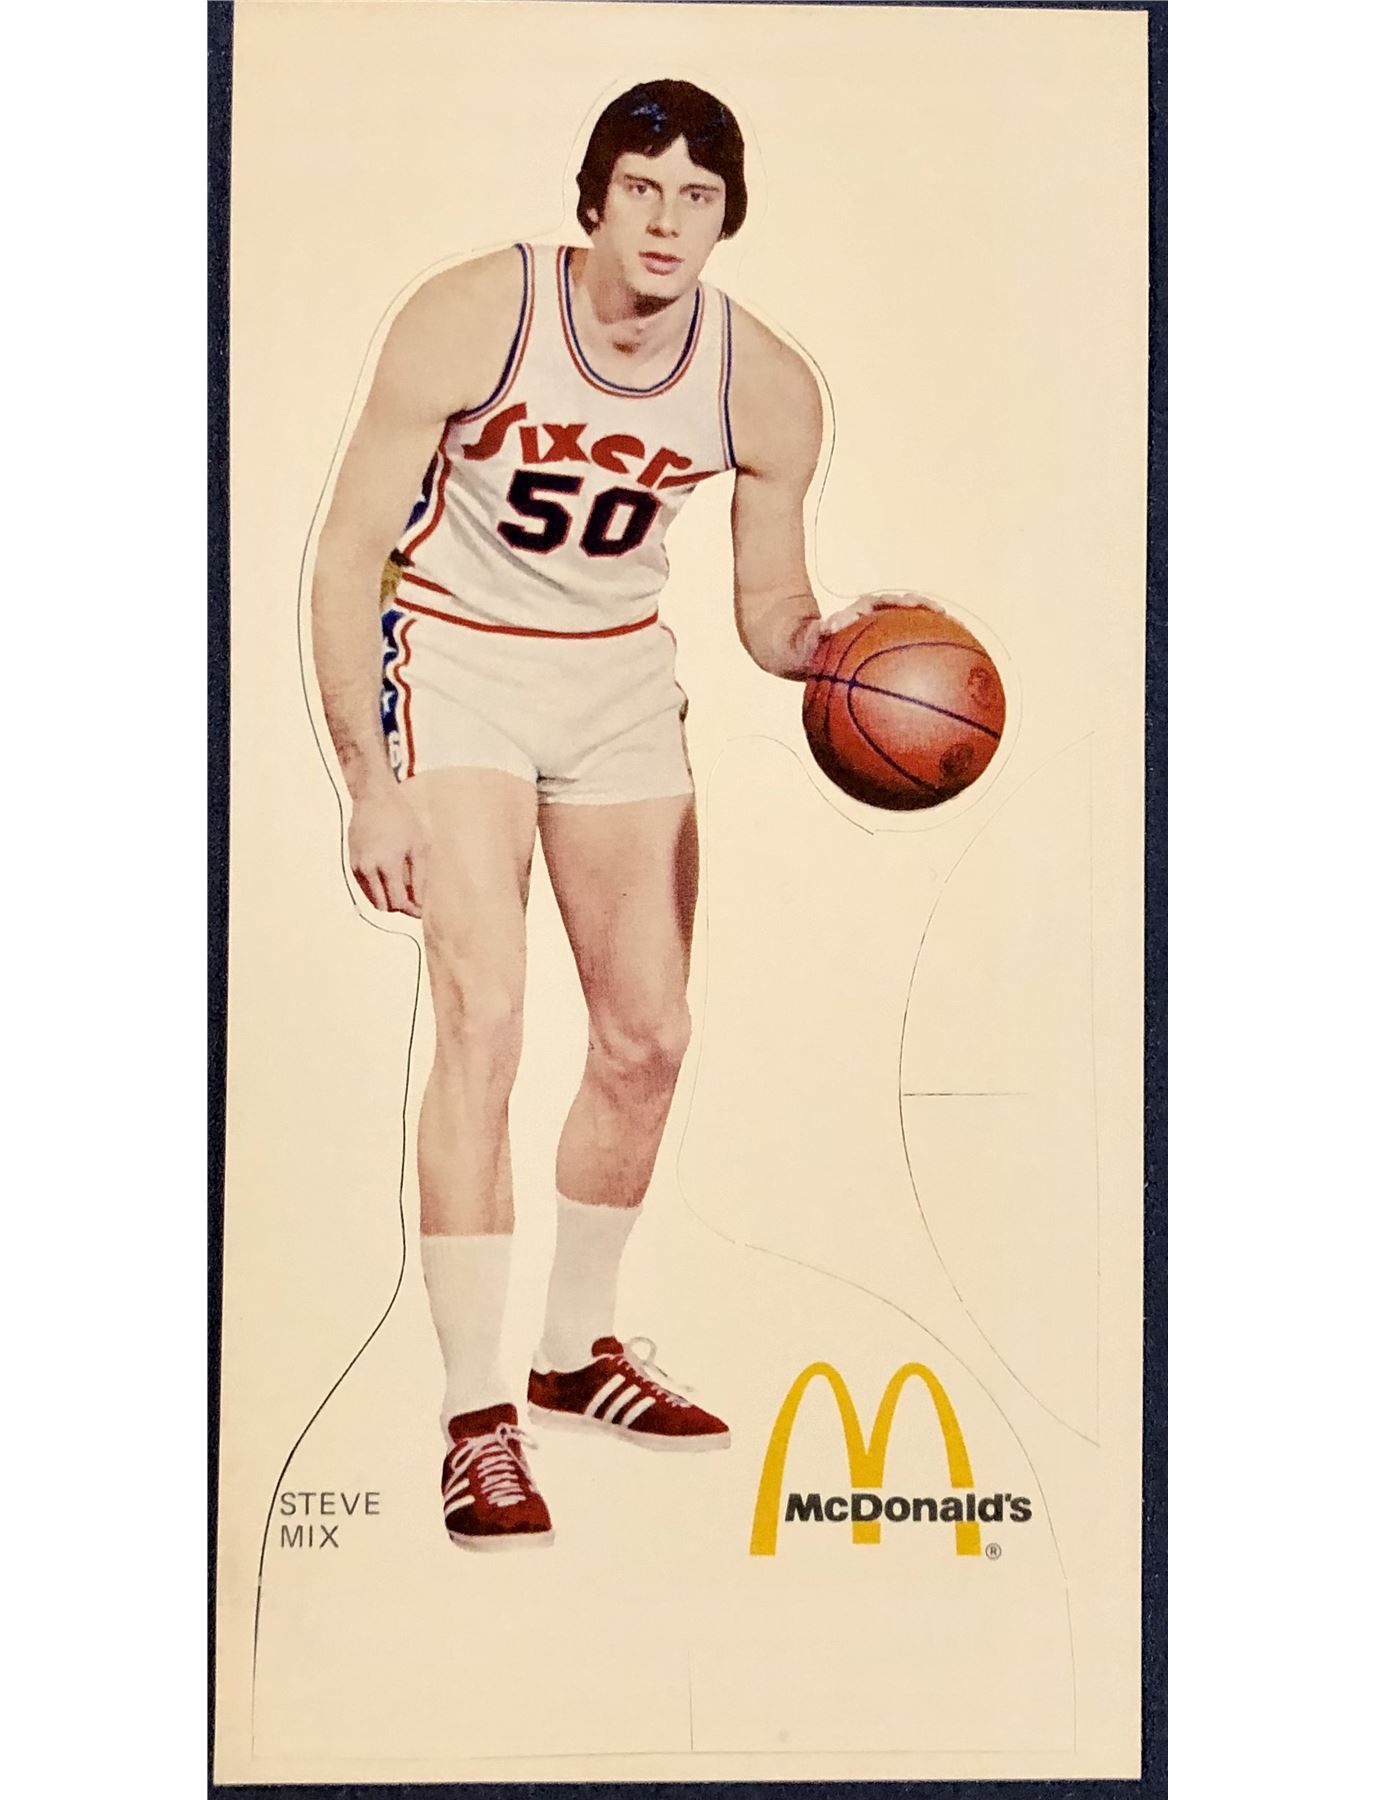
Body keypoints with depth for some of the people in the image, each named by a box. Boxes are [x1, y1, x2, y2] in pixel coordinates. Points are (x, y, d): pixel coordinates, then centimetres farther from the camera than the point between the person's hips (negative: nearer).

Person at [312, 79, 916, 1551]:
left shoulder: (767, 390, -11)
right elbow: (346, 554, -16)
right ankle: (476, 1421, -10)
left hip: (622, 671, 5)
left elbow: (770, 616, -1)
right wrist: (369, 786, -20)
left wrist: (830, 644, -25)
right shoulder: (470, 320, -21)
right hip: (455, 658, -4)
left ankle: (577, 1356, 28)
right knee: (485, 1017, -19)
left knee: (646, 1038, 6)